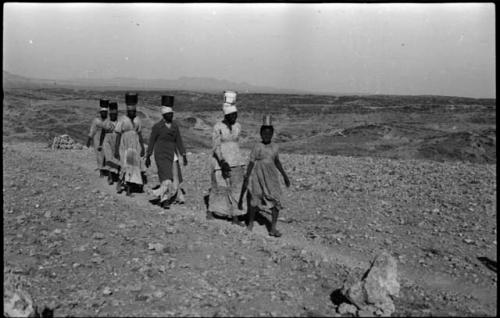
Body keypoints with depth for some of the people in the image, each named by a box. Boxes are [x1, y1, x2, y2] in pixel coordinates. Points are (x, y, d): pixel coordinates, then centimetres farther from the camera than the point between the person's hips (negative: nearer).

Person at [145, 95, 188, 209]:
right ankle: (164, 200, -7)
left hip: (172, 155, 5)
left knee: (175, 177, 11)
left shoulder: (175, 126, 7)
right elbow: (151, 142, -1)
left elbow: (179, 141, 8)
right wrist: (148, 157, 1)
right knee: (166, 178, -15)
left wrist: (184, 156, 2)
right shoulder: (157, 126, -6)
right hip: (161, 155, -5)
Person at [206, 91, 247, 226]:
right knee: (218, 187, 6)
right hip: (220, 160, -4)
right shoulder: (217, 127, -11)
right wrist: (222, 162, -29)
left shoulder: (237, 127, 5)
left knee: (236, 188, -2)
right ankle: (210, 210, 30)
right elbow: (215, 146, -16)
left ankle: (235, 217, 2)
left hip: (235, 161, 4)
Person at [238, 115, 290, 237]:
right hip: (258, 177, -3)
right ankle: (250, 222, 31)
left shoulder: (274, 147, 5)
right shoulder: (257, 148, -7)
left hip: (271, 177, 3)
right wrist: (246, 179, -14)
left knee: (276, 201, -7)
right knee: (254, 200, 7)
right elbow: (251, 164, -9)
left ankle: (273, 228, -2)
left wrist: (285, 176, 19)